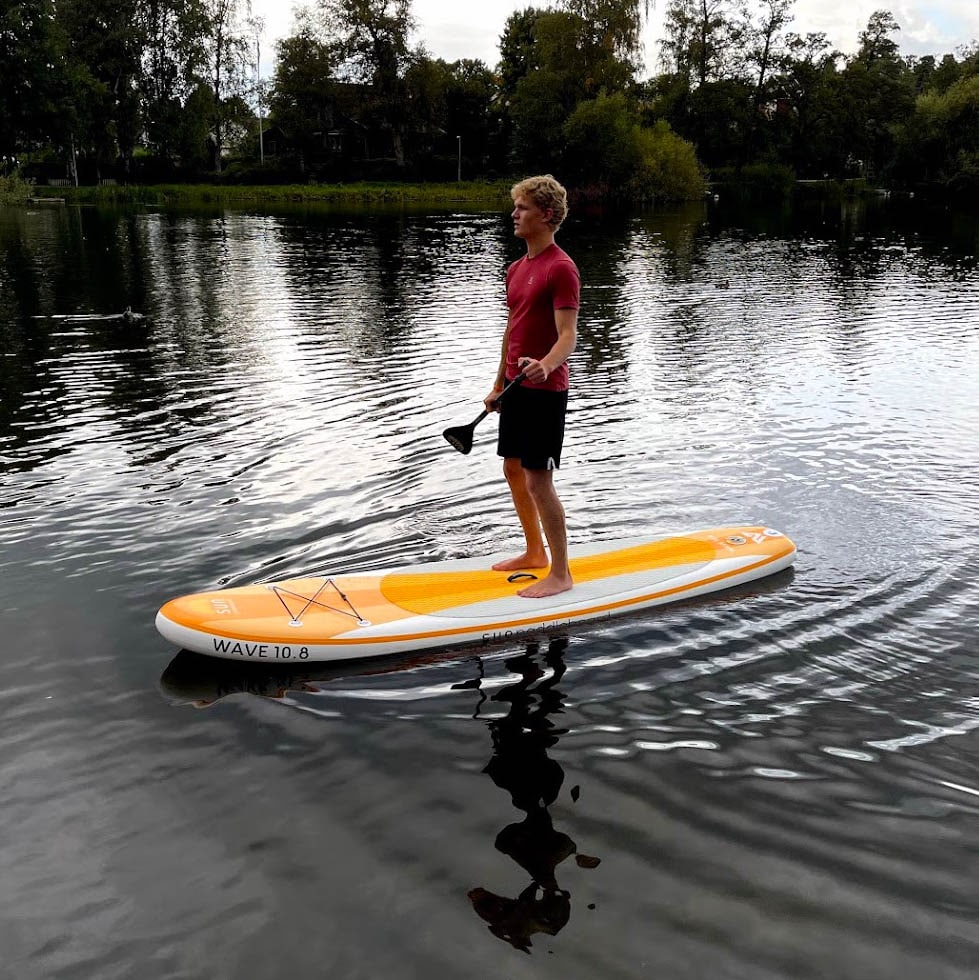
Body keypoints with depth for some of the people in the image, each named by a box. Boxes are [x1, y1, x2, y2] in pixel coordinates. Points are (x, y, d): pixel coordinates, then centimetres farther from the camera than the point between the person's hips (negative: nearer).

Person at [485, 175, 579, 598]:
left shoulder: (561, 269, -15)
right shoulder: (517, 269, 13)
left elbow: (568, 335, -23)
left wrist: (544, 366, -42)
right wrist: (499, 384, 22)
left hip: (545, 391, -9)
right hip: (516, 387, 9)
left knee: (539, 480, -6)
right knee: (514, 471, 17)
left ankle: (561, 574, 6)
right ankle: (535, 552, 33)